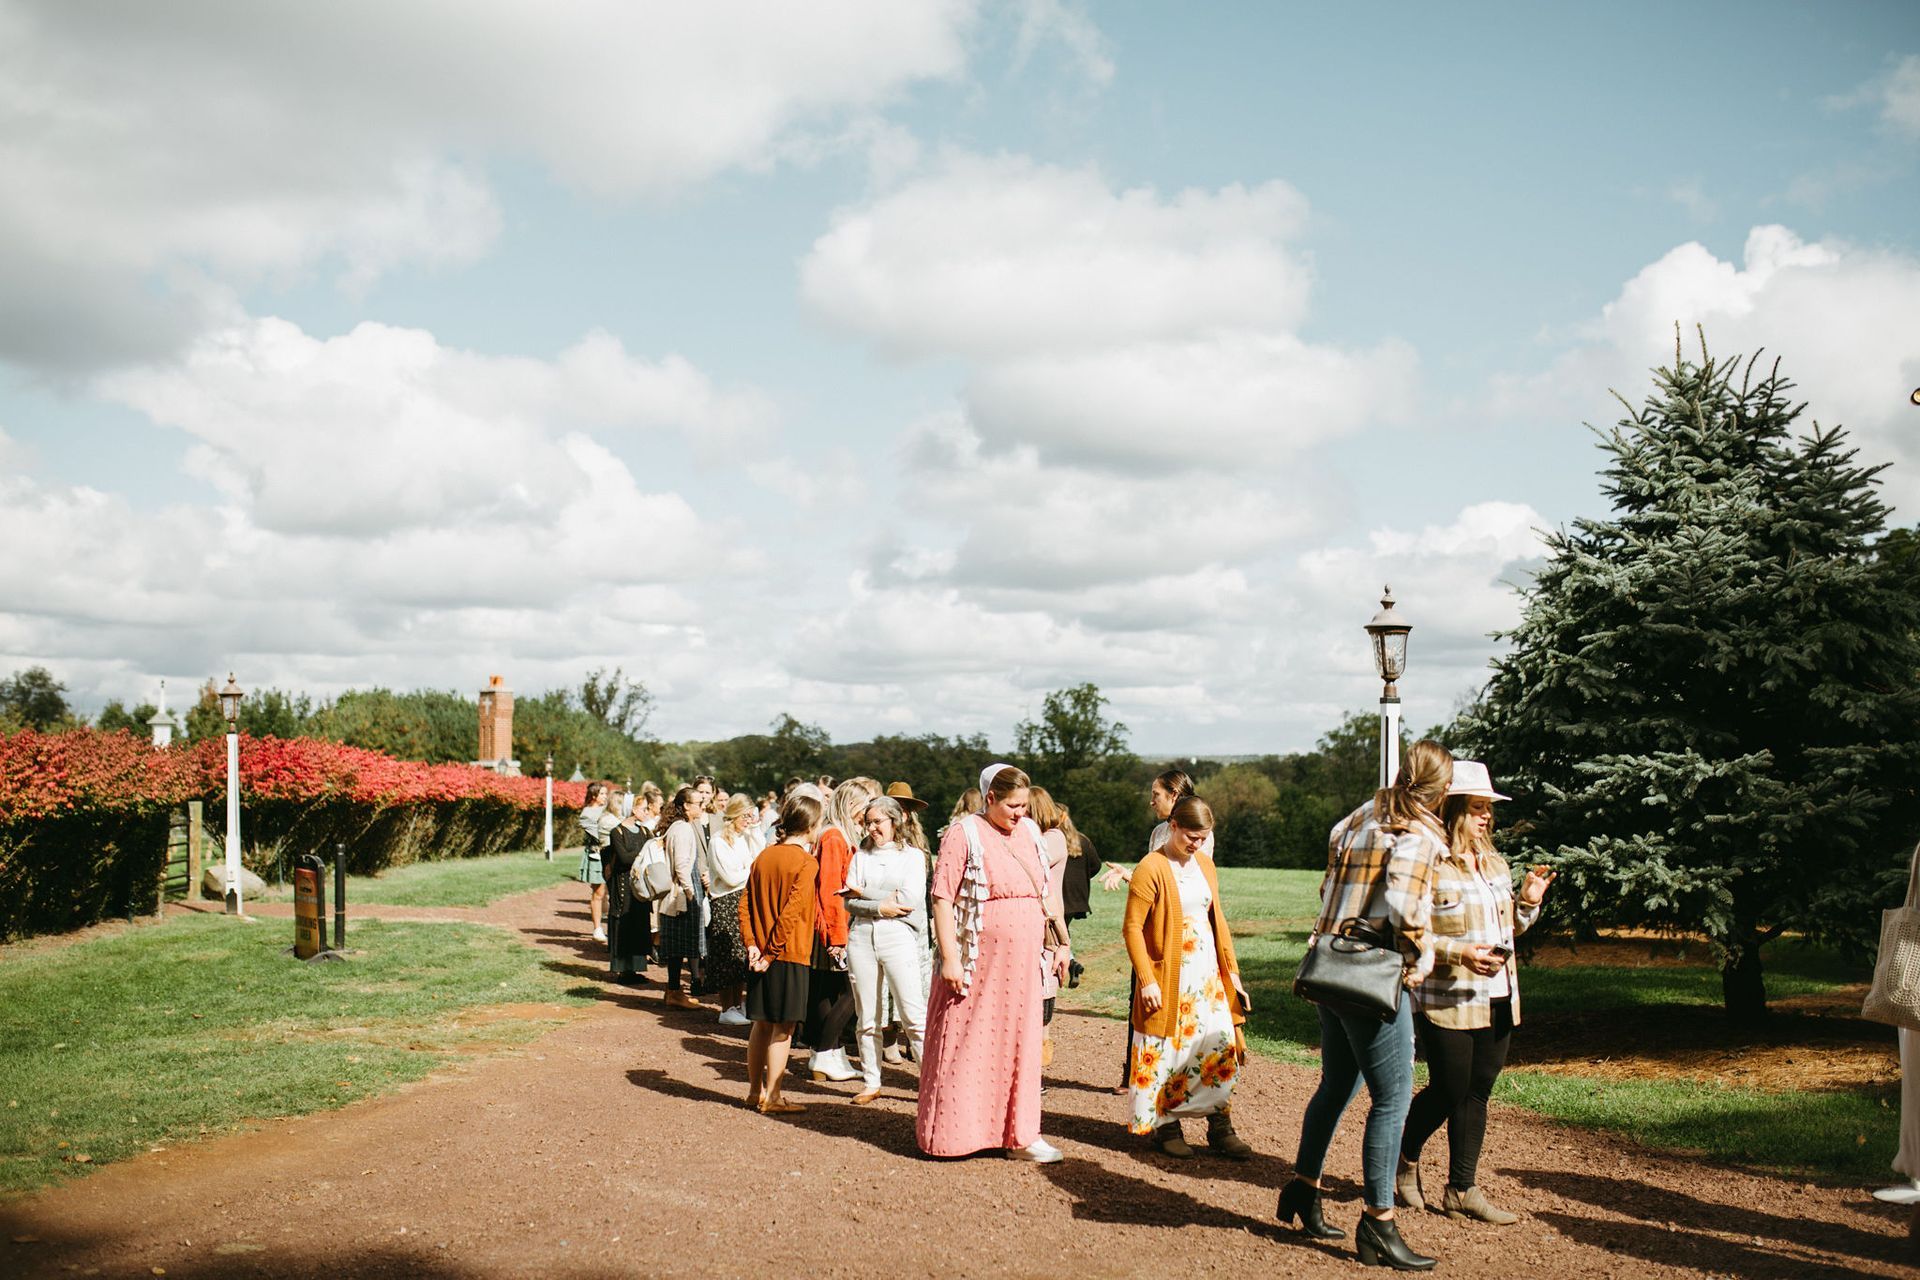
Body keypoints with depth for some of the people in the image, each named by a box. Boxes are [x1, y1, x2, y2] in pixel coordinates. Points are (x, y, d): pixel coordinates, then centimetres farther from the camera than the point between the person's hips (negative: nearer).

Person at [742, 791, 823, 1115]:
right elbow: (791, 912, -19)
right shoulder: (806, 862, -13)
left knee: (762, 1024, 16)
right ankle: (771, 1098, 6)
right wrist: (772, 952, -16)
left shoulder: (763, 857, 8)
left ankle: (755, 1090, 24)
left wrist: (752, 944, 0)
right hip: (790, 955, -7)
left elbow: (744, 904, 4)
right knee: (782, 1028, 1)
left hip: (760, 956, 7)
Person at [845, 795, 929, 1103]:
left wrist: (863, 892, -3)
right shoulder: (860, 855, 14)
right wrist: (880, 906, -13)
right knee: (867, 1017, 6)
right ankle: (871, 1082, 14)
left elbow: (910, 900, -9)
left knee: (913, 1014, -8)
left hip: (898, 936, -3)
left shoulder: (912, 856, 5)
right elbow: (849, 902, 3)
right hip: (862, 936, 3)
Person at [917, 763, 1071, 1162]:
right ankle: (954, 1131, 13)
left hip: (1022, 962, 6)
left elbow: (1045, 893, 18)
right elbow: (942, 897, -12)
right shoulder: (964, 834, -8)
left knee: (1019, 1044, 9)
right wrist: (950, 958, -19)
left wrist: (1058, 944, 13)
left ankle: (1018, 1134, 17)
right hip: (978, 962, -6)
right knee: (968, 1045, 1)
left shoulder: (1029, 832, 11)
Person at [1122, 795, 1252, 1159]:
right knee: (1167, 1052, 1)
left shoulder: (1205, 865, 9)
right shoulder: (1151, 869, -12)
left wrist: (1232, 971, 13)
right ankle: (1166, 1126, 15)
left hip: (1208, 977, 6)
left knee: (1222, 1046, 2)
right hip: (1168, 979, -6)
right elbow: (1132, 927, -13)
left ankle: (1220, 1127, 11)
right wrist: (1146, 980, -18)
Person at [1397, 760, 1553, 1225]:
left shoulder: (1495, 864, 12)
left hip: (1496, 999, 7)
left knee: (1477, 1093, 8)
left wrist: (1529, 903, 3)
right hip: (1445, 1001, -7)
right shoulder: (1428, 865, -13)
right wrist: (1458, 952, -24)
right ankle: (1405, 1157, 28)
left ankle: (1462, 1190, 17)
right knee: (1447, 1093, 1)